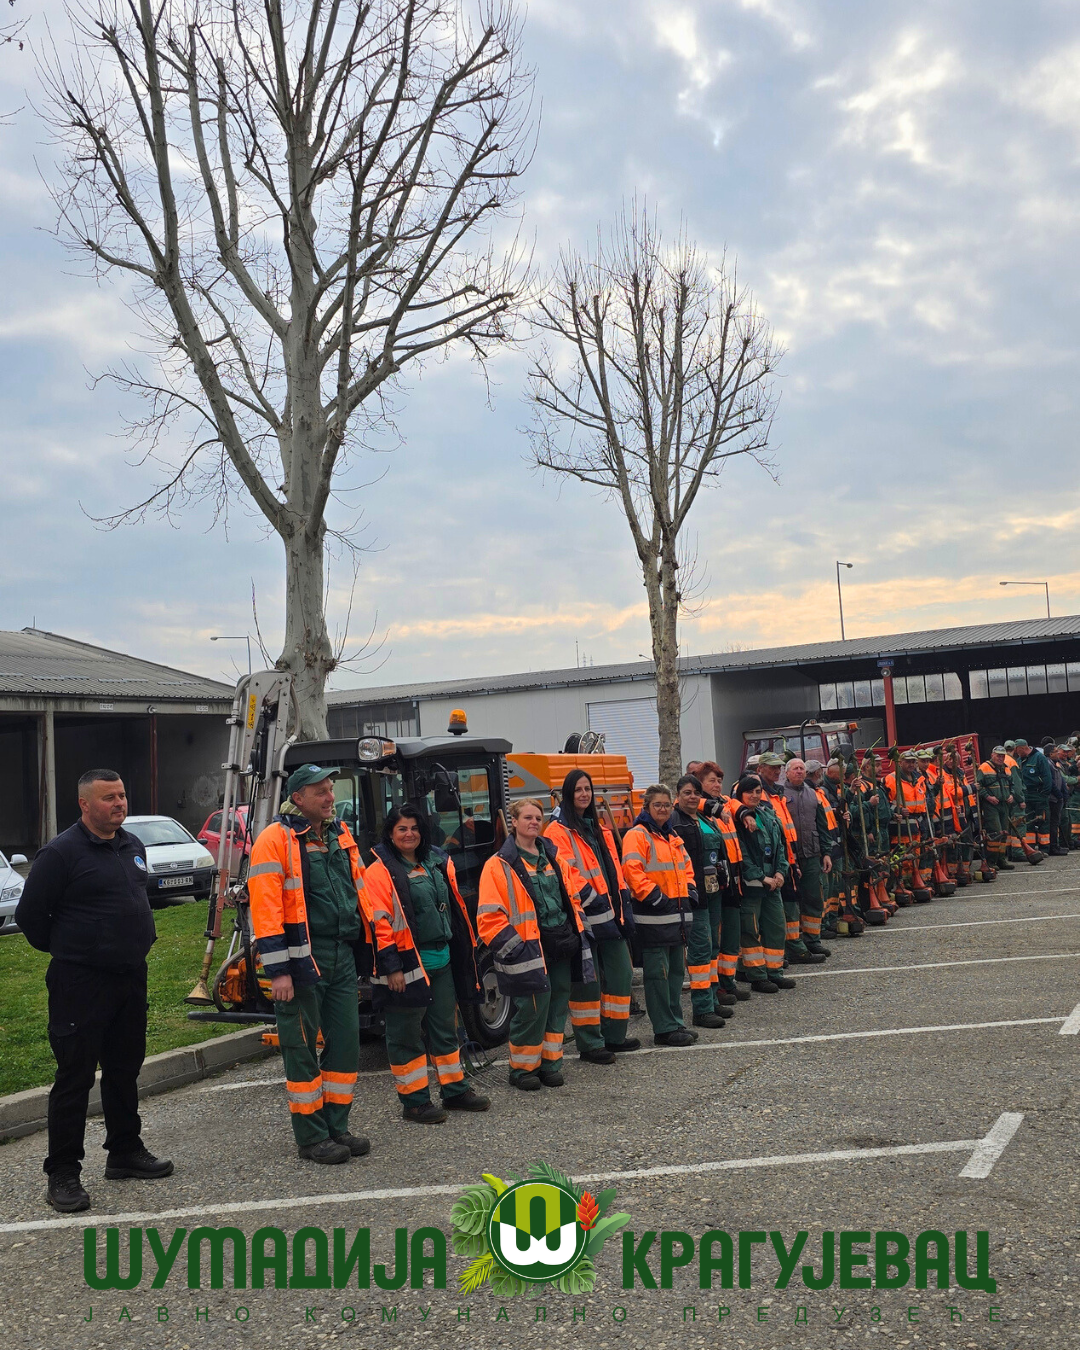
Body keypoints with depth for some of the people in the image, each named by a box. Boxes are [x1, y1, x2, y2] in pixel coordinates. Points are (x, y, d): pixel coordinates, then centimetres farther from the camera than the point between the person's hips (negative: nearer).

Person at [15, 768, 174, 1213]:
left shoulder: (133, 846, 11)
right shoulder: (61, 852, -13)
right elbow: (29, 914, -9)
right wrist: (65, 951, 1)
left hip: (131, 977, 7)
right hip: (80, 984, -7)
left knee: (125, 1068, 16)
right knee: (75, 1076, -3)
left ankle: (126, 1152, 29)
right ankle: (63, 1173, 6)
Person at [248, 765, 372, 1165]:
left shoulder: (339, 834, 13)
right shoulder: (276, 839, -10)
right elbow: (265, 907, -15)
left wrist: (364, 944, 19)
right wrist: (278, 970, -19)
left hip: (342, 956, 7)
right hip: (303, 959, -7)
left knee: (346, 1041, 11)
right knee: (302, 1048, 3)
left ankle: (337, 1127, 24)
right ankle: (311, 1137, 14)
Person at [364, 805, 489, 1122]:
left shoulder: (437, 863, 12)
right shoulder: (380, 871, -9)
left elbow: (455, 907, 19)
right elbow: (380, 923, -14)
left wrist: (465, 950, 18)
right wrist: (392, 966, -18)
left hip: (441, 961, 7)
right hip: (407, 965, -7)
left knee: (446, 1027, 16)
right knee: (407, 1035, 2)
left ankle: (455, 1090, 28)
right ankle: (414, 1100, 12)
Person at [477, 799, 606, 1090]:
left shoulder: (553, 858, 15)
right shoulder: (500, 866, -6)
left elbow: (573, 897, 23)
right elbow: (489, 916, -10)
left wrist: (577, 933, 13)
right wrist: (514, 948, -15)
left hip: (564, 947, 6)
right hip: (530, 953, -6)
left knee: (558, 1007, 10)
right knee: (532, 1009, -5)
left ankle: (550, 1063, 22)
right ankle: (522, 1068, 11)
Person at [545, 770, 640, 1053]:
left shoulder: (599, 827, 18)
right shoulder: (558, 831, -7)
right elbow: (565, 873, -16)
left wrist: (623, 906, 10)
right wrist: (592, 900, -19)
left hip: (610, 914, 8)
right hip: (584, 917, -8)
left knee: (621, 972, 10)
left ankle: (614, 1035, 21)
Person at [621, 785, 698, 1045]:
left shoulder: (672, 837, 19)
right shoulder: (637, 836, -9)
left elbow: (685, 866, 26)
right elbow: (632, 870, -19)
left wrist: (690, 889, 11)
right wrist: (653, 895, -22)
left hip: (677, 914, 9)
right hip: (653, 917, -9)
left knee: (676, 970, 14)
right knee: (658, 973, -4)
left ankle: (675, 1022, 23)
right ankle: (664, 1029, 0)